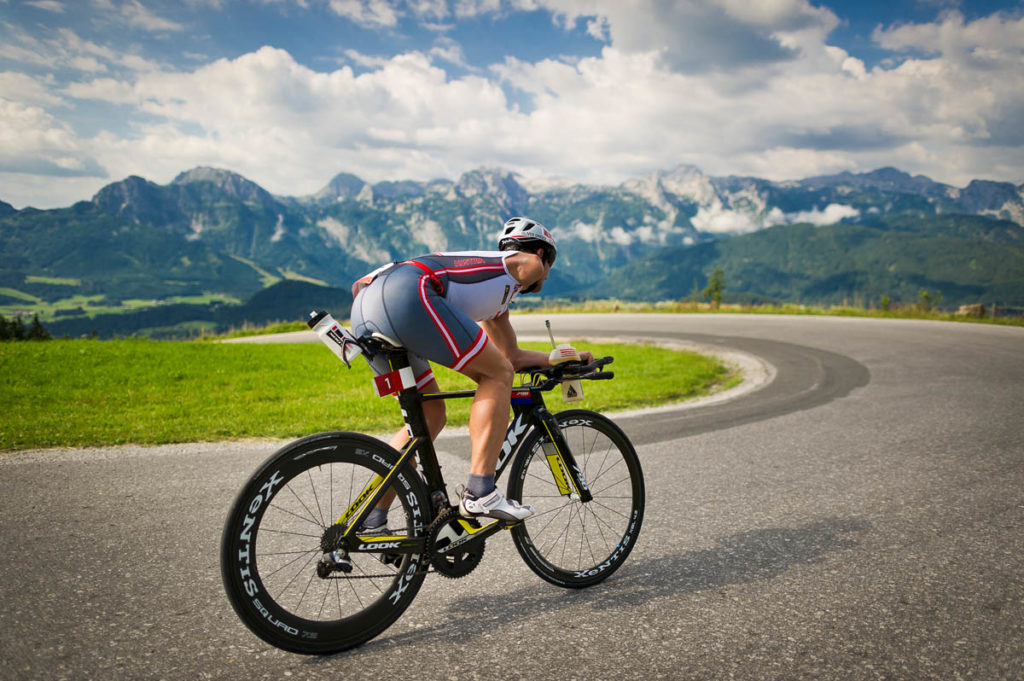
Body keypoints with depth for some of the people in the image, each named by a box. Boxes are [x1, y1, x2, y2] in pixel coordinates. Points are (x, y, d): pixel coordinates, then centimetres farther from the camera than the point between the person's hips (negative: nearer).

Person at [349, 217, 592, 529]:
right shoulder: (529, 262, 17)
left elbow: (513, 356, 40)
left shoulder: (496, 302, 38)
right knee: (498, 374, 1)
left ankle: (371, 522, 20)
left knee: (430, 416, 18)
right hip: (405, 293, -9)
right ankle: (480, 493, -6)